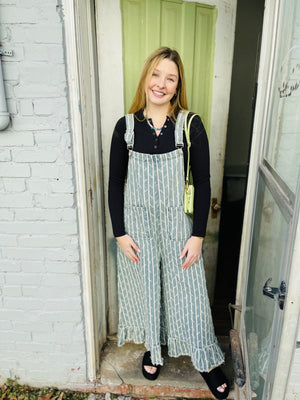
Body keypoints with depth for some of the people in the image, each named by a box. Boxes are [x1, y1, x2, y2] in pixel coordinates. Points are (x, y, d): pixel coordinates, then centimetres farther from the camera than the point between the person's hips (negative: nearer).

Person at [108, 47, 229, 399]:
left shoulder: (191, 125, -7)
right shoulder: (126, 126, -3)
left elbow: (202, 182, -5)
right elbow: (115, 183, 0)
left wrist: (198, 235, -8)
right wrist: (120, 233, -4)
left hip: (178, 224, -1)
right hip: (137, 225, 1)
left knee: (188, 291, 11)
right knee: (145, 288, 17)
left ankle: (206, 360, 37)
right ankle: (153, 348, 45)